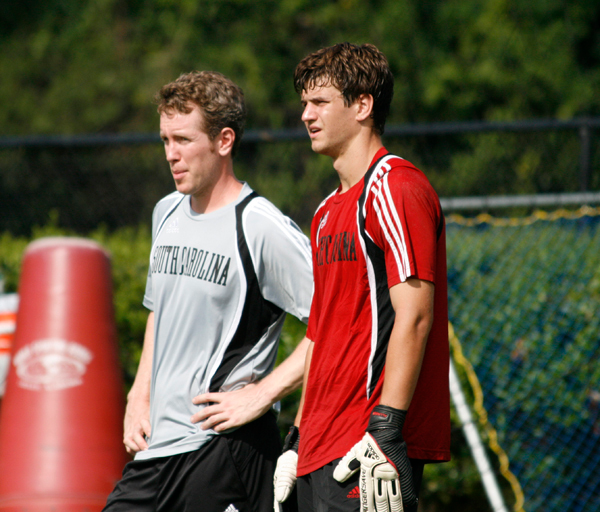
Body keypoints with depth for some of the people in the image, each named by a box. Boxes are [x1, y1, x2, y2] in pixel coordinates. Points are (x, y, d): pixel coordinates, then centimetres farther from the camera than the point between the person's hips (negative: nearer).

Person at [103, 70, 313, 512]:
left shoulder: (260, 227, -12)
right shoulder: (167, 214, 13)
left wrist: (262, 394, -16)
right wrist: (140, 394, 17)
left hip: (227, 448, -7)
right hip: (157, 442, 8)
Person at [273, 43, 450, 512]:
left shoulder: (395, 189, -9)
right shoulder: (329, 211, 19)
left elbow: (413, 316, -17)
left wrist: (385, 431, -22)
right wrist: (298, 439, 20)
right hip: (322, 449, 9)